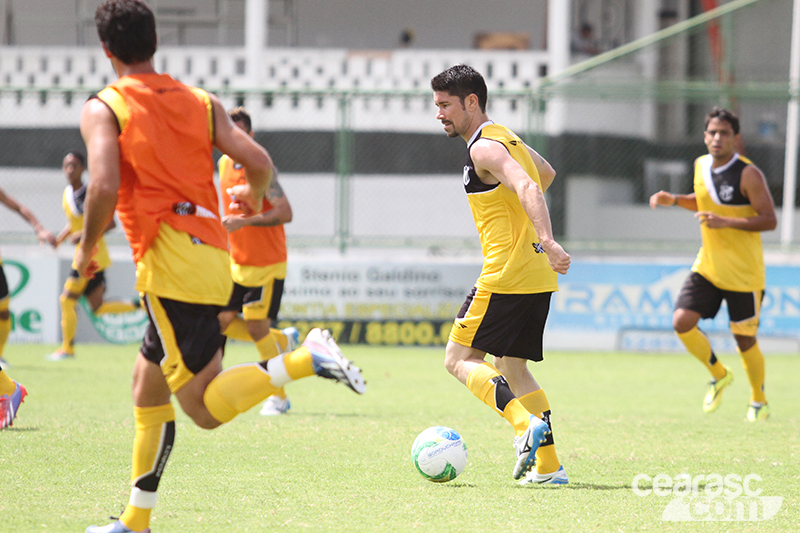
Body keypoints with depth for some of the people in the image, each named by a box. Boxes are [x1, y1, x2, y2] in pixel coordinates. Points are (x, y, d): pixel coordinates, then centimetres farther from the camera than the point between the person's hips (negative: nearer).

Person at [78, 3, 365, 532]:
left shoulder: (104, 109, -3)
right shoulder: (201, 102, 12)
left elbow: (105, 188, -18)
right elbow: (259, 162, 4)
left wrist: (85, 250, -2)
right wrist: (254, 196, 27)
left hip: (170, 264, -7)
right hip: (214, 256, 7)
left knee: (207, 407, -7)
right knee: (149, 386, 19)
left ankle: (306, 359, -25)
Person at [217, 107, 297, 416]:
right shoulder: (224, 165, 8)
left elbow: (285, 213, -23)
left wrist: (244, 221, -29)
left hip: (267, 265, -8)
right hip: (237, 263, 8)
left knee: (257, 327, -7)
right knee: (222, 322, 2)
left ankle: (278, 397, 8)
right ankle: (284, 340, 24)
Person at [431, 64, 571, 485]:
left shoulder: (484, 148, -12)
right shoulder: (507, 139, 18)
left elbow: (528, 187, -28)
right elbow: (546, 173, 37)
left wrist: (546, 241, -40)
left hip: (506, 276, -10)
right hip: (538, 277, 10)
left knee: (459, 358, -3)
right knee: (511, 368, 15)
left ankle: (526, 424, -20)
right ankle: (548, 465, 9)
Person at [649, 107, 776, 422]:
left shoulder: (748, 174, -16)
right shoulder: (701, 166, 4)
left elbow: (769, 220, -17)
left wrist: (726, 222, -28)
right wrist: (673, 200, 5)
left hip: (743, 274, -5)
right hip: (707, 266, 5)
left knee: (744, 339, 1)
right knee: (682, 322, -10)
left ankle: (759, 402, 24)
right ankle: (719, 375, 14)